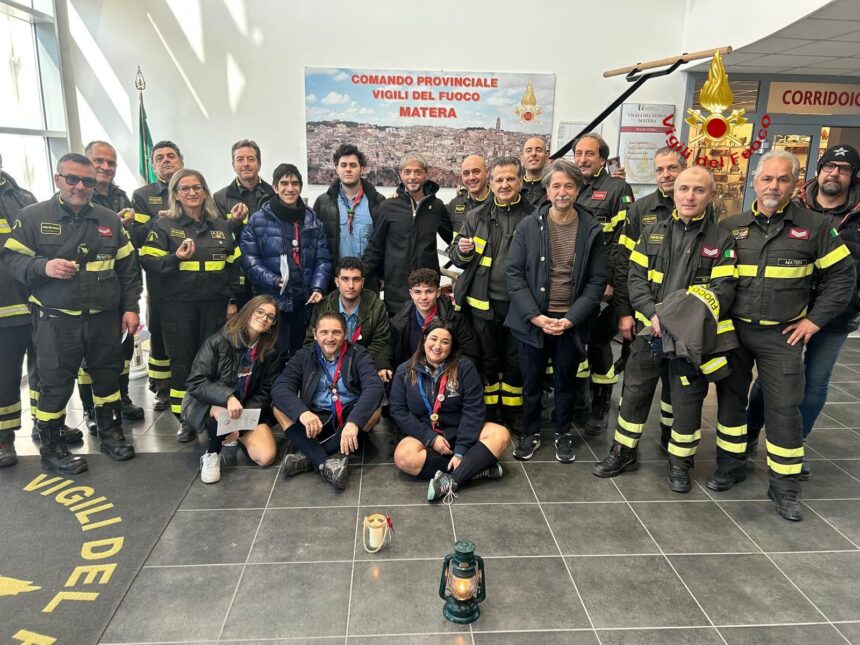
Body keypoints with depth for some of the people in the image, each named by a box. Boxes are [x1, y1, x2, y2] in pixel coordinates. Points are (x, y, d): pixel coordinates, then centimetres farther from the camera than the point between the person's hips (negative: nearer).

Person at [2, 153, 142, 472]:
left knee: (107, 375, 13)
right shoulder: (33, 216, -1)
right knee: (55, 384, 5)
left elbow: (128, 267, 8)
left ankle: (110, 433, 30)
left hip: (105, 318, 3)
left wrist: (130, 308, 2)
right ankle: (52, 448, 20)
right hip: (57, 321, -3)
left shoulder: (110, 219, 8)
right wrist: (43, 267, -21)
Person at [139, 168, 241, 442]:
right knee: (182, 361, 4)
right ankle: (185, 419, 16)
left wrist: (232, 301, 5)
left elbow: (233, 265, 11)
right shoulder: (164, 226, 2)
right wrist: (176, 257, -21)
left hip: (215, 304, 2)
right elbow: (148, 262, -4)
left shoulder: (221, 225, 10)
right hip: (178, 305, -2)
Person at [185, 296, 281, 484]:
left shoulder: (270, 352, -5)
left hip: (249, 410, 3)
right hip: (209, 404, -3)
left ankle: (239, 436, 15)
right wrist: (227, 397, -38)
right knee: (224, 413, -40)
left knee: (266, 457, -17)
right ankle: (212, 454, -9)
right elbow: (195, 382, -21)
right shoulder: (218, 341, -16)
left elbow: (265, 392, -5)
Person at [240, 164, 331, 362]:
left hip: (305, 301, 4)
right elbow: (248, 258, -7)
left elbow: (322, 260, 7)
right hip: (272, 300, -3)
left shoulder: (313, 220, 9)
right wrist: (274, 281, -18)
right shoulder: (258, 220, -2)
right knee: (277, 356, 0)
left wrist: (318, 288, -7)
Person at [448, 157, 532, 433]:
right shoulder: (476, 216, 3)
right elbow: (456, 257, 8)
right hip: (484, 302, 1)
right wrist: (463, 251, -14)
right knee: (488, 360, 12)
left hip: (519, 303, 0)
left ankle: (513, 414, 30)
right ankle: (489, 414, 28)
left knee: (515, 362, 12)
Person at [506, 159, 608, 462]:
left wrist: (571, 319, -12)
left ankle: (563, 434, 33)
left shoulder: (592, 230, -1)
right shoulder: (528, 225, -2)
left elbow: (597, 280, -2)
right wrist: (535, 316, -13)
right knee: (531, 380, 11)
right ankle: (531, 432, 31)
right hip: (532, 320, 0)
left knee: (566, 381, 13)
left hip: (571, 321, 0)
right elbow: (514, 272, -4)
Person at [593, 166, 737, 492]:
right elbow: (636, 278, 0)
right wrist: (653, 313, -16)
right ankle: (624, 452, 27)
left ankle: (680, 462, 27)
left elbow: (722, 290, -8)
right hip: (651, 331, 2)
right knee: (634, 393, 10)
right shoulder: (652, 232, 6)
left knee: (688, 402, 7)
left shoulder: (721, 239, -1)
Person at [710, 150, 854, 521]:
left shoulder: (814, 226, -2)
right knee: (730, 398, 11)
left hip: (782, 336, -2)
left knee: (784, 407, 1)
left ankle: (785, 487, 15)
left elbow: (842, 275, 3)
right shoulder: (731, 227, 3)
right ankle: (730, 466, 28)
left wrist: (814, 319, -3)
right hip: (733, 330, 2)